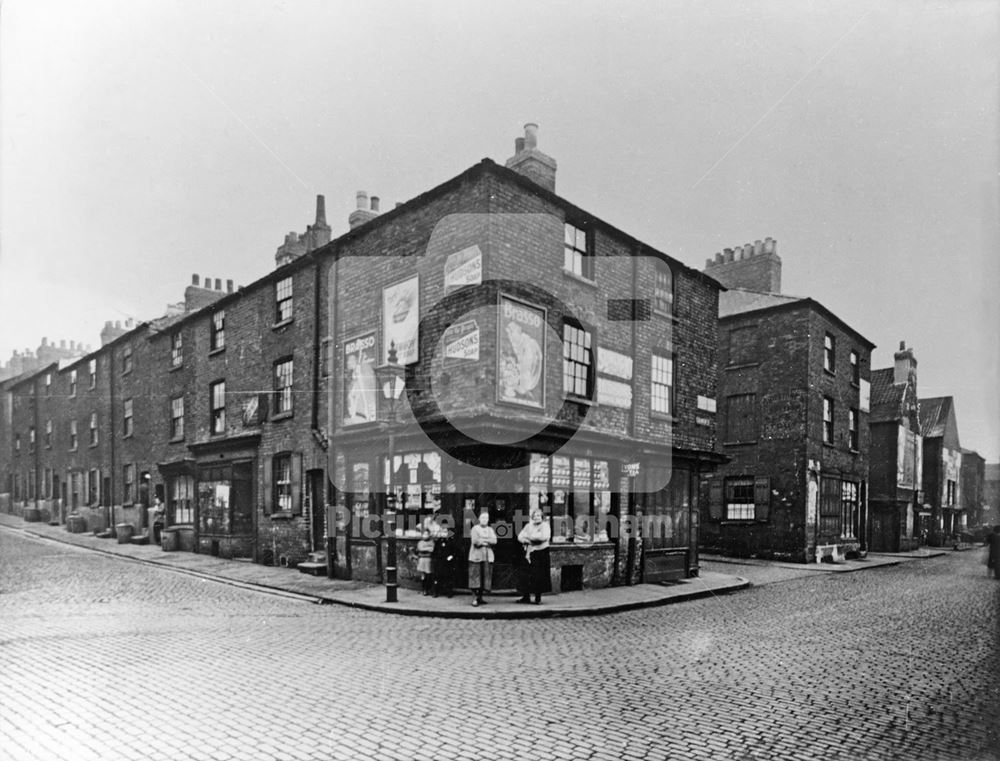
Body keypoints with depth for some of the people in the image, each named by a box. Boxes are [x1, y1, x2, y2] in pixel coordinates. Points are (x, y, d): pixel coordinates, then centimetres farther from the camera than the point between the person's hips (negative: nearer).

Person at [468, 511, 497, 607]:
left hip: (488, 556, 4)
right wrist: (487, 542, -6)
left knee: (485, 576, 2)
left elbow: (494, 541, 0)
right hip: (476, 555, -4)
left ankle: (480, 597, 11)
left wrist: (482, 540, -12)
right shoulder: (475, 528, 4)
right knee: (475, 576, -9)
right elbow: (475, 541, -11)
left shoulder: (490, 529, 17)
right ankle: (474, 598, -9)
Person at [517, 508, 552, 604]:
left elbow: (544, 537, -18)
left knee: (539, 576, -3)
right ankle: (526, 596, 13)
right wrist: (527, 541, -13)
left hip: (541, 553, -4)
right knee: (527, 575, 4)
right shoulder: (528, 526, 15)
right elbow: (520, 537, 9)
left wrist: (529, 536, -11)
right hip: (529, 553, 5)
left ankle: (538, 597, 6)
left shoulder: (545, 525, 0)